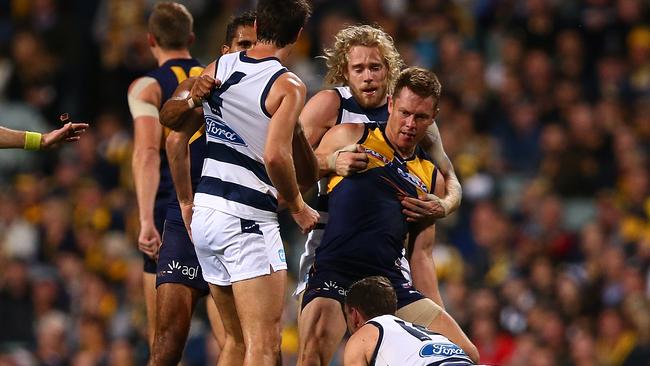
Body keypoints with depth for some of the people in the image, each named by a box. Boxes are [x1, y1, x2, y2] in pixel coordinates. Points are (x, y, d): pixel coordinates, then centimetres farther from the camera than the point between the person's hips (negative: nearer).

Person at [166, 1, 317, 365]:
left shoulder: (217, 70, 9)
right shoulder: (288, 85, -9)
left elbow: (177, 139, 13)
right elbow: (276, 155, -22)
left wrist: (186, 202, 24)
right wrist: (298, 208, -6)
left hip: (204, 213, 7)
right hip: (248, 219, -7)